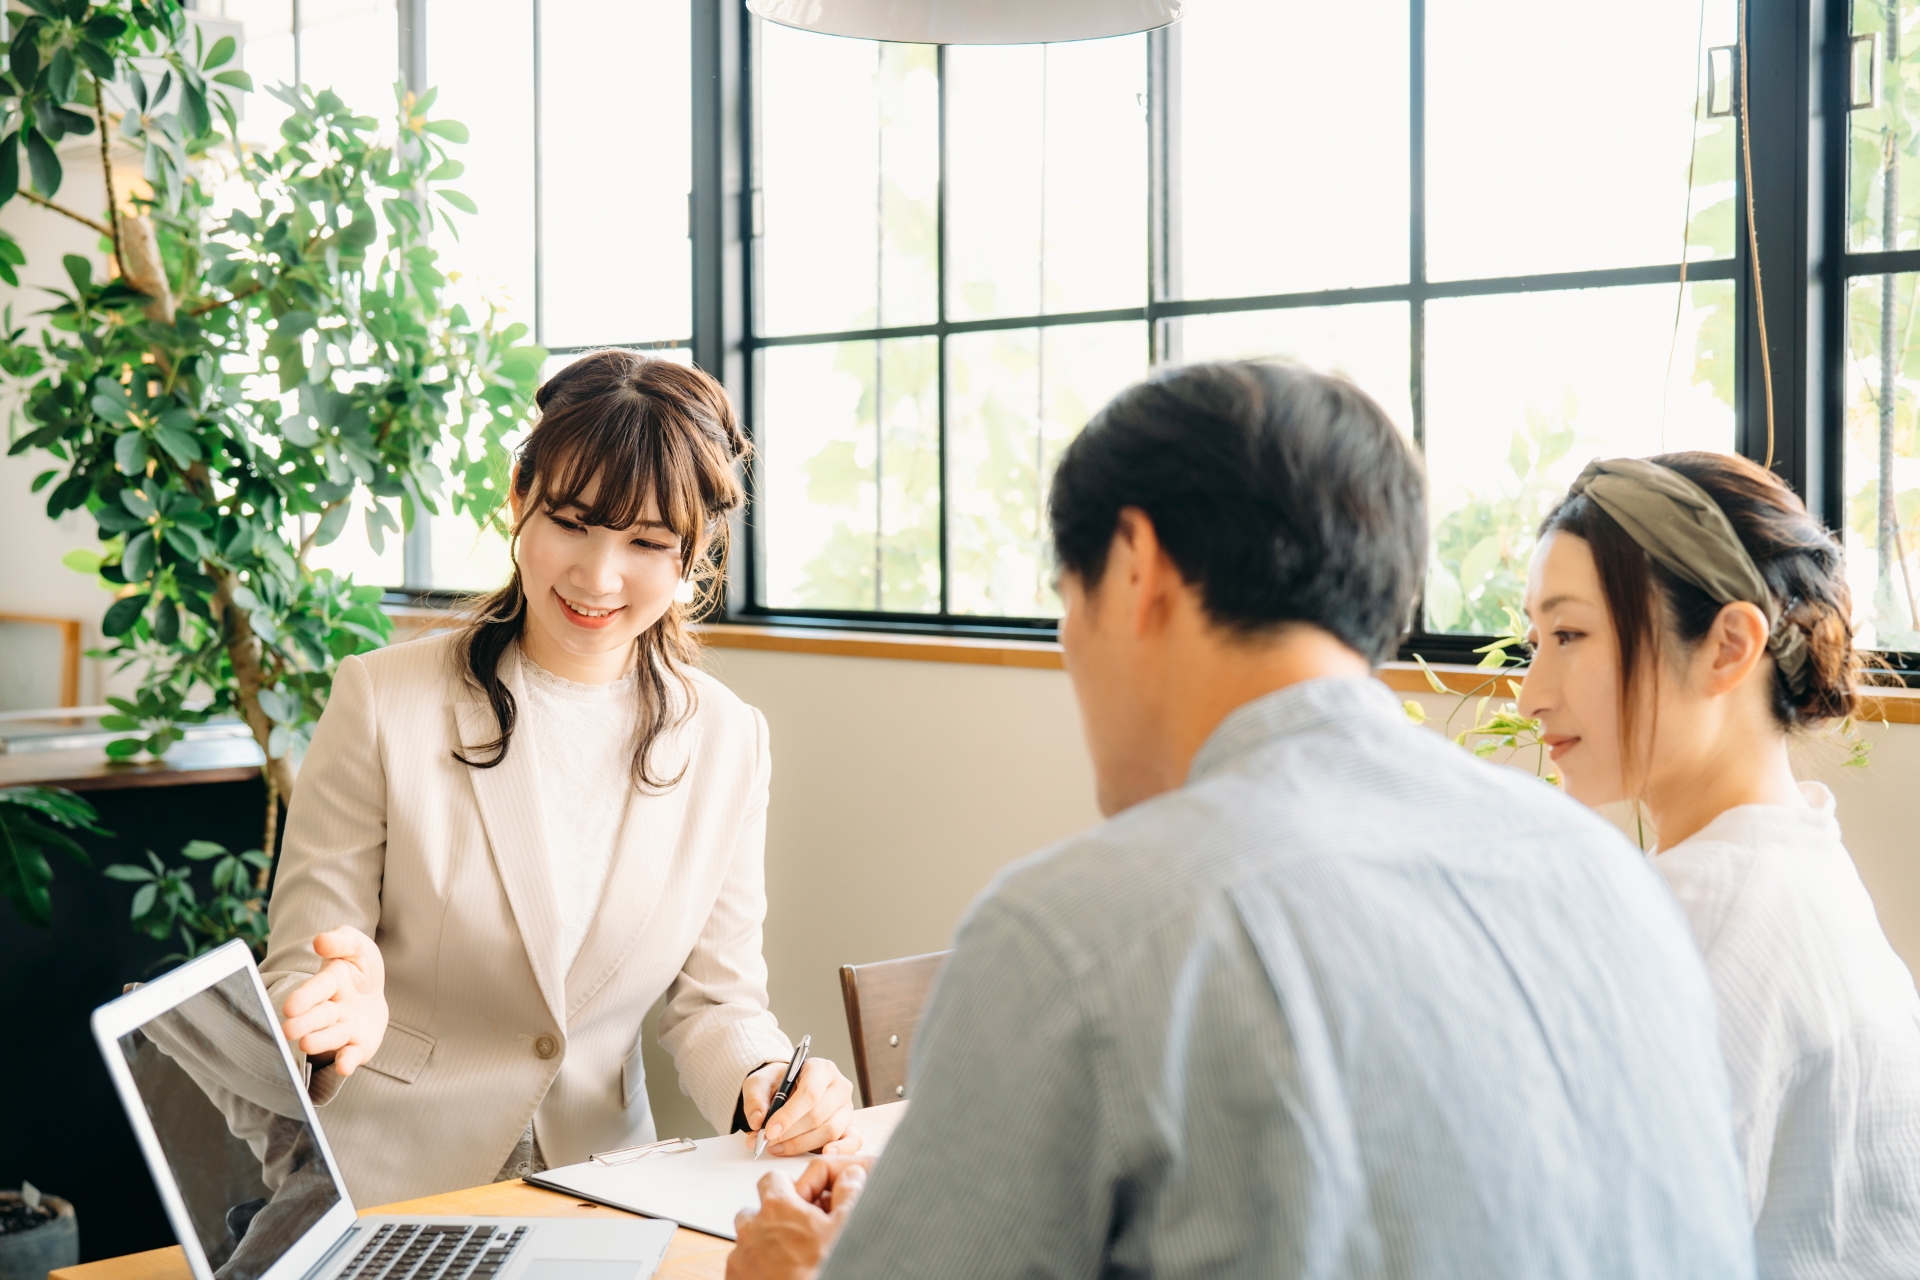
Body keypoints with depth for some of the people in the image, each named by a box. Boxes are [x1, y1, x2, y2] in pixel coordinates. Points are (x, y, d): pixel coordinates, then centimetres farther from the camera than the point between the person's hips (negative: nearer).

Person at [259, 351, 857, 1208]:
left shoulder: (726, 743, 4)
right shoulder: (381, 703, -5)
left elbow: (715, 998, 8)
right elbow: (297, 977, -4)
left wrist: (764, 1083, -13)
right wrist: (348, 1015, -26)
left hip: (598, 1194, 0)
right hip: (386, 1187, 1)